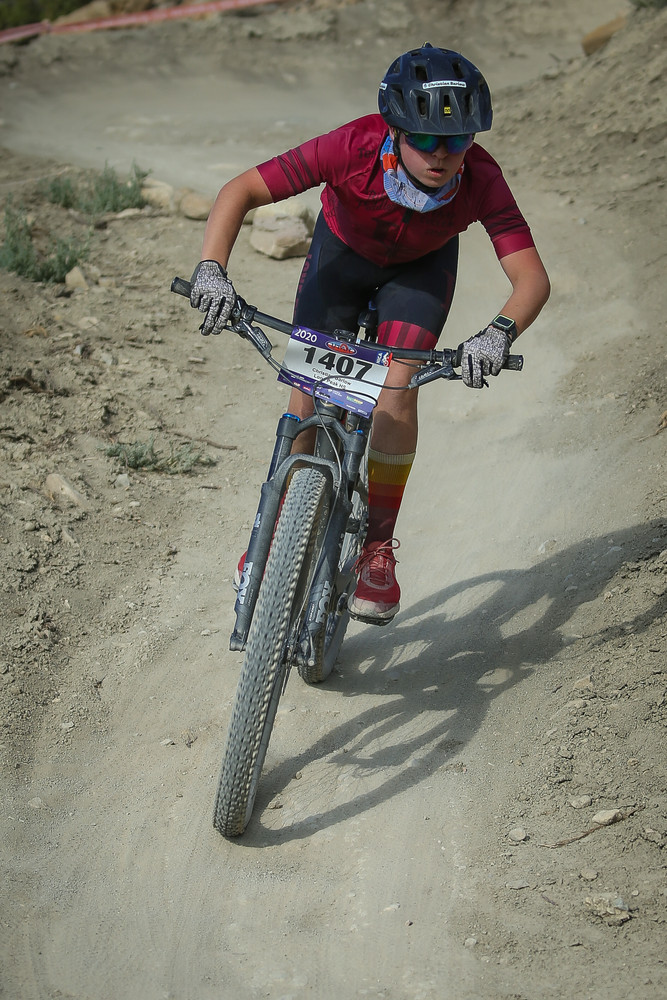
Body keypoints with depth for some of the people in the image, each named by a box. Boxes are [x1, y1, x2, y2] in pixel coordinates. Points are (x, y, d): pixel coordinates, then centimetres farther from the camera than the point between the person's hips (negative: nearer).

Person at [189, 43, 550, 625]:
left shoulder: (482, 180, -36)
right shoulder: (354, 147, -38)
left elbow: (533, 277, -40)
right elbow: (242, 190, -35)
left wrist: (500, 333, -60)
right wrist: (212, 268, -50)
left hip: (422, 265, 0)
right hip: (343, 250, 0)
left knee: (397, 389, -20)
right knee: (311, 389, -8)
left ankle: (378, 550, -7)